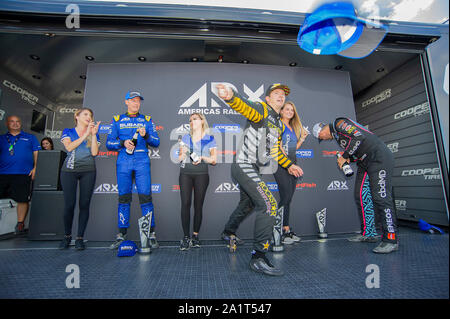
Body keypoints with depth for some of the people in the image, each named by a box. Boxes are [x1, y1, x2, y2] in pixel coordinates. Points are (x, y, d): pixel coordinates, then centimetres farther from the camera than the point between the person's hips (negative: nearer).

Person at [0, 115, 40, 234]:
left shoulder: (30, 137, 15)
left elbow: (36, 153, 9)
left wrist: (35, 168, -3)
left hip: (23, 174, -2)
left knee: (23, 199, -2)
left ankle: (20, 224, 10)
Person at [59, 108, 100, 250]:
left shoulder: (93, 133, 16)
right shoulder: (67, 131, 14)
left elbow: (94, 152, 1)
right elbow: (69, 147, -6)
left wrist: (93, 134, -4)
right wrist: (85, 134, -7)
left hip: (88, 171, 1)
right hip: (69, 170, -1)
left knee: (84, 204, -3)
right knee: (69, 204, -4)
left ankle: (80, 238, 8)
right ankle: (67, 236, 16)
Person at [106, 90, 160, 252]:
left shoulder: (147, 120, 13)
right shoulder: (117, 120, 14)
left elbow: (156, 142, 6)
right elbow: (109, 143, 9)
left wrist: (145, 135, -12)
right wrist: (123, 143, -9)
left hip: (142, 162, -1)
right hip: (123, 163, 1)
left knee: (145, 197, -6)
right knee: (124, 197, 3)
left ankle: (151, 233, 3)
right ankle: (122, 234, 15)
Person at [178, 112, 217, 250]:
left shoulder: (209, 139, 9)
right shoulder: (185, 138, 16)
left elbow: (214, 160, 6)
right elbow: (180, 158, 16)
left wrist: (202, 158, -11)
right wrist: (183, 153, -5)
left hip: (201, 174, -1)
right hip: (185, 173, 2)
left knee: (198, 204, 0)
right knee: (185, 203, -7)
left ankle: (195, 235, 12)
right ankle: (186, 237, 0)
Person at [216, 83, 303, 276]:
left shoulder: (279, 124, 20)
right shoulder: (262, 110, -7)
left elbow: (275, 149, 28)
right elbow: (246, 108, -30)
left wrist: (289, 165, 24)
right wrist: (231, 97, -50)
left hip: (252, 170, 10)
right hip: (244, 166, -10)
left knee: (247, 205, 25)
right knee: (269, 205, -20)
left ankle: (229, 232, 50)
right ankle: (258, 257, -13)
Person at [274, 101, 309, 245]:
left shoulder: (294, 127, 20)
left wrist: (302, 138, 12)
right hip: (281, 165, -7)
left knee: (288, 199, 8)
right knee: (285, 198, -10)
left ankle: (286, 230, 15)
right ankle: (279, 231, -1)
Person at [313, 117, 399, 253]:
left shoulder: (338, 123, -7)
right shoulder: (336, 135, 20)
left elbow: (359, 136, -22)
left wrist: (345, 156, -14)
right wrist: (347, 159, 0)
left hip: (380, 158, -10)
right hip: (365, 163, 10)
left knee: (381, 197, -13)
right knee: (360, 196, 5)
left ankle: (391, 240, -7)